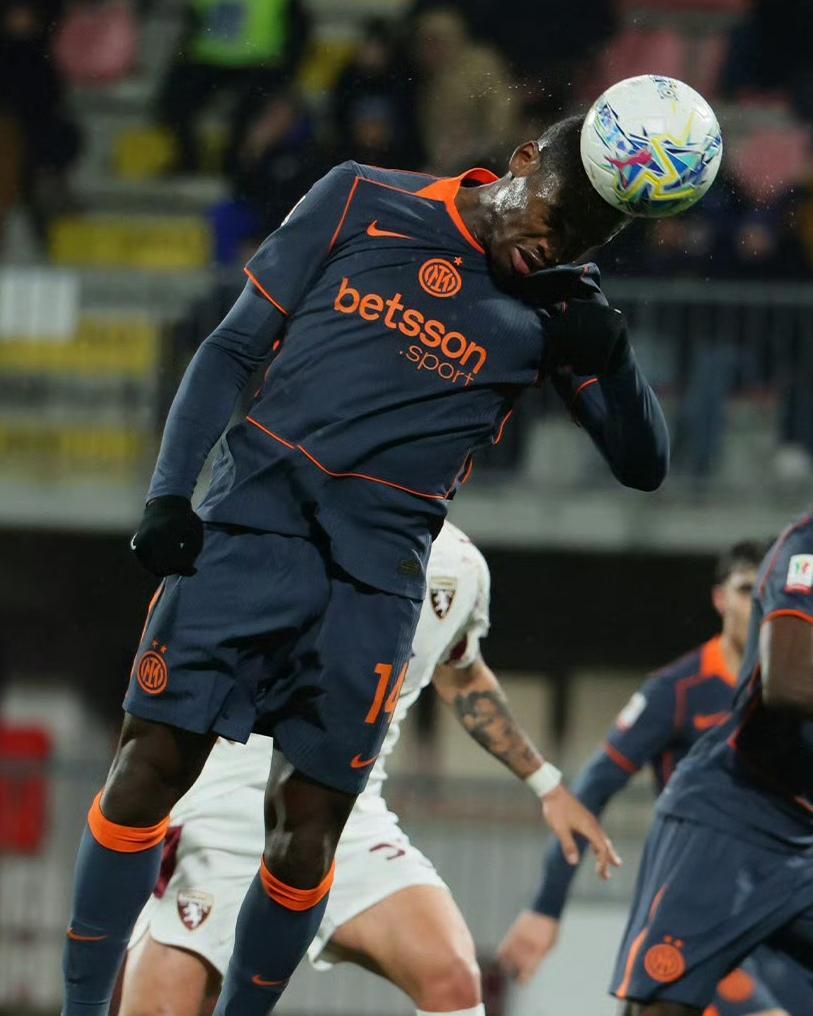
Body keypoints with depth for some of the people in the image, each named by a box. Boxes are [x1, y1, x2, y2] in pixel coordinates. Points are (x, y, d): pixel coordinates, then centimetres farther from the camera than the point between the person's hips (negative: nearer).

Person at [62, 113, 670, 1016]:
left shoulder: (551, 311, 9)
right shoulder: (361, 203, 7)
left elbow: (642, 463, 9)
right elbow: (233, 350, 8)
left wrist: (604, 348, -9)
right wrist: (168, 493, -3)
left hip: (377, 575, 1)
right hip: (252, 522, -1)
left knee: (307, 830, -3)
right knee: (151, 765, -11)